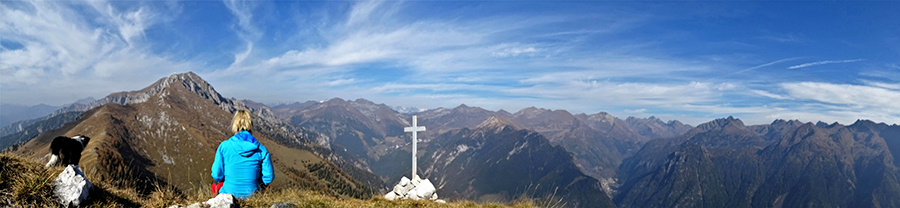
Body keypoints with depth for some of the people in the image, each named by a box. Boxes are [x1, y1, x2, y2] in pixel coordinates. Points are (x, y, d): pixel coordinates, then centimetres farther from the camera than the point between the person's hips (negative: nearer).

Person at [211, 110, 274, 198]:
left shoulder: (224, 146, -11)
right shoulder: (261, 149, -10)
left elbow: (217, 175, -6)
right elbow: (269, 177, -6)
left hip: (229, 194, 0)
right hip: (252, 195, 0)